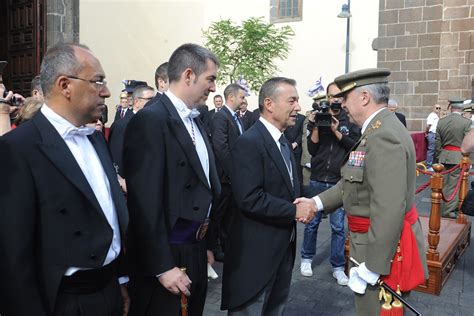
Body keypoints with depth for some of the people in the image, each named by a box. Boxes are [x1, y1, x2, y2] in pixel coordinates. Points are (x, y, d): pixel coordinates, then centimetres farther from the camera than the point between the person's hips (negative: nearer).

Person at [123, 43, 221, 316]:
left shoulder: (195, 120, 9)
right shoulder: (150, 121, -18)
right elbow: (145, 203, -21)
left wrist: (206, 244, 13)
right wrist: (162, 267, -19)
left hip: (196, 251, 8)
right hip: (167, 257, -8)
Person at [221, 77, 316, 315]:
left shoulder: (283, 142, 12)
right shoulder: (249, 143, -19)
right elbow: (249, 199, -27)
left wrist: (302, 206, -3)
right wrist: (294, 211, -19)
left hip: (284, 247, 9)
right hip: (256, 251, -9)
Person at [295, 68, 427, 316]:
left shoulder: (383, 136, -25)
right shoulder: (380, 129, 9)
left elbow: (389, 210, -30)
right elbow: (356, 181, 10)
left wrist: (369, 269, -26)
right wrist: (317, 202, -2)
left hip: (382, 250, -10)